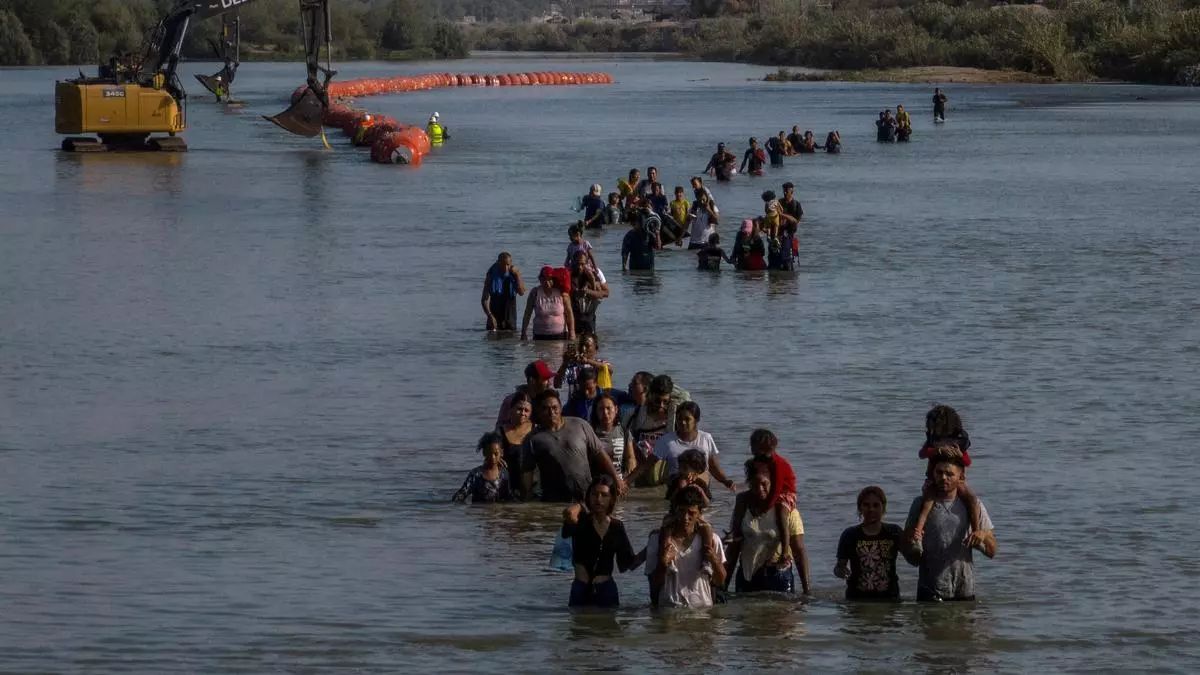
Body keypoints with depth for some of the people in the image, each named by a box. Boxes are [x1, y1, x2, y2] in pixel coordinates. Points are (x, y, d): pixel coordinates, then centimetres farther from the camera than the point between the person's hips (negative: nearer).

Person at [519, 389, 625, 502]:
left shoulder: (580, 426, 4)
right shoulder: (533, 440, 1)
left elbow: (599, 454, 7)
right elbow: (526, 473, 0)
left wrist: (616, 478, 4)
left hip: (586, 497, 1)